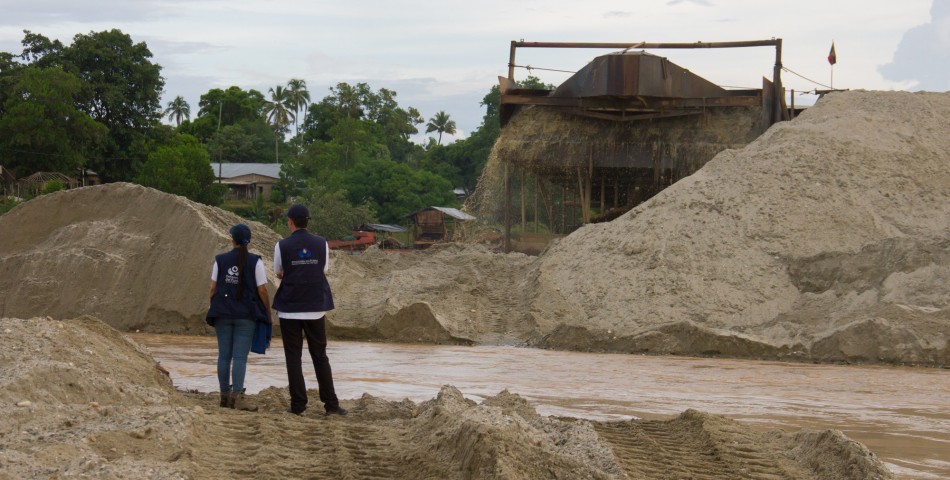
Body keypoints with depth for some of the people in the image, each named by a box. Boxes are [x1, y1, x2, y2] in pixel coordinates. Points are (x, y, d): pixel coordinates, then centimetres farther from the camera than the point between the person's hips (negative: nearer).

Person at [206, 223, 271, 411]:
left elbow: (213, 288, 2)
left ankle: (225, 396, 13)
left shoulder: (220, 260, 1)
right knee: (240, 357, -3)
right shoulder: (255, 262, -5)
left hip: (223, 313, 2)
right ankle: (238, 396, -13)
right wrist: (268, 312, 5)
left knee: (224, 355, 9)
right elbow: (262, 290, -6)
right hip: (246, 315, -2)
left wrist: (215, 309, 14)